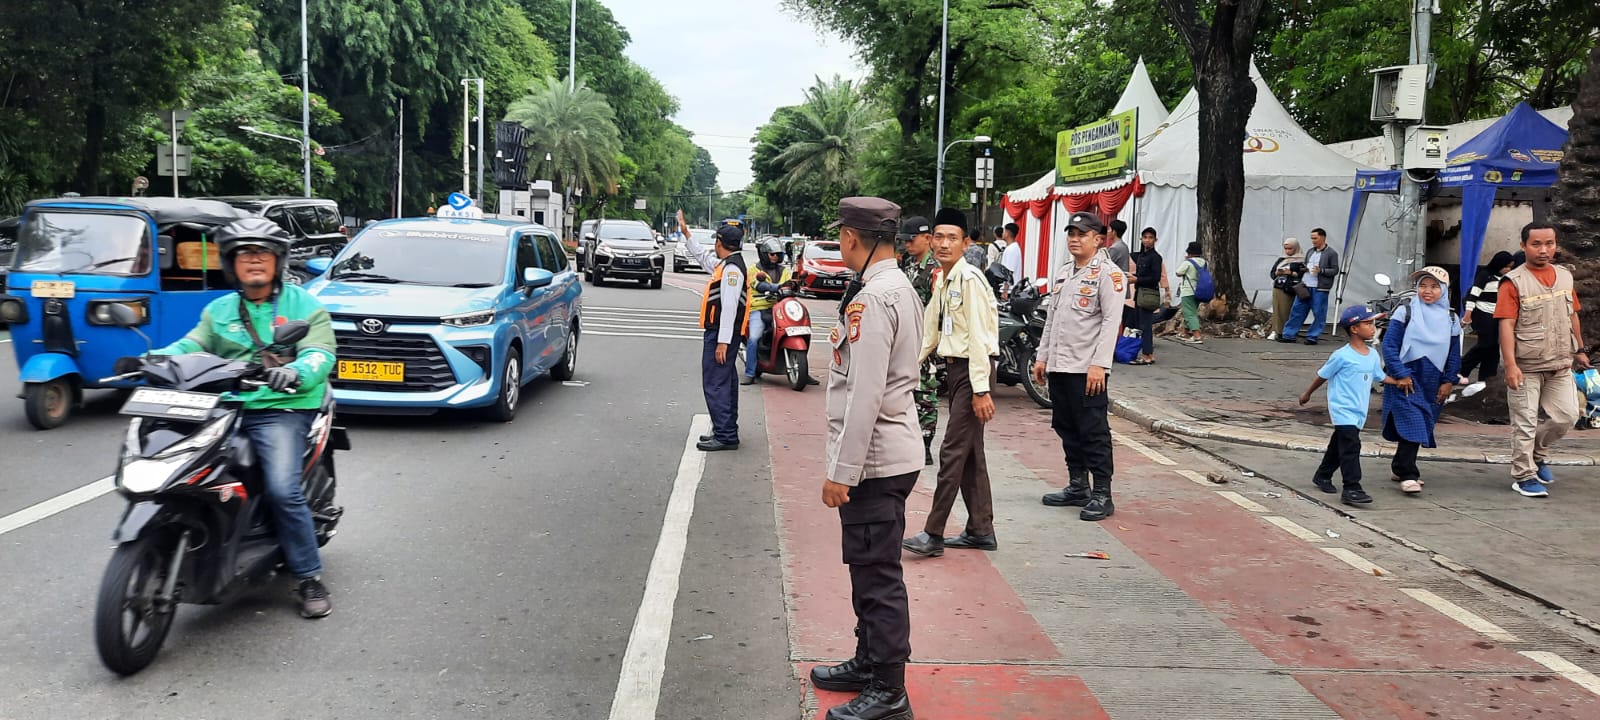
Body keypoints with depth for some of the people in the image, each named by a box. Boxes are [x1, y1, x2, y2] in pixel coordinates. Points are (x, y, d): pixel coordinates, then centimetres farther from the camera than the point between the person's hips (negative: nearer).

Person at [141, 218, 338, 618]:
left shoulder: (305, 306, 7)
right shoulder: (218, 310, 20)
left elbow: (319, 354, -8)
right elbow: (191, 346, 8)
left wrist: (294, 372, -31)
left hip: (282, 409, -5)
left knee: (283, 490, -23)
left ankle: (310, 578, -10)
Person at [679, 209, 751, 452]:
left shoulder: (732, 268, -16)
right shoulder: (725, 264, 16)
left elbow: (729, 307, -23)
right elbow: (702, 255, 36)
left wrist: (723, 342, -26)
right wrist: (686, 233, 39)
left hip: (721, 334, -11)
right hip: (719, 333, 11)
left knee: (715, 385, -12)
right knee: (724, 383, 16)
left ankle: (725, 436, -13)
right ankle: (725, 431, 25)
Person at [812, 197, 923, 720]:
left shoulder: (875, 297, -19)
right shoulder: (900, 287, 13)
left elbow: (865, 394, -23)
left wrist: (842, 471, -20)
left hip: (874, 460, -10)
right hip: (888, 454, 10)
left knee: (878, 576, -2)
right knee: (869, 568, 20)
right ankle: (869, 663, 34)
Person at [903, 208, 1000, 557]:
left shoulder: (969, 279, -15)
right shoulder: (942, 281, 14)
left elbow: (978, 336, -20)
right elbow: (930, 331, 19)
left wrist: (981, 390, -22)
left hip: (973, 368, -10)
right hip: (954, 367, 10)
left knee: (953, 451, -8)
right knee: (969, 452, 13)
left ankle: (934, 534, -4)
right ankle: (981, 530, 20)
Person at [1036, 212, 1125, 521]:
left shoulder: (1108, 273, -7)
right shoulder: (1062, 273, 18)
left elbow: (1111, 321, -14)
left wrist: (1099, 364, -21)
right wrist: (1042, 357, 17)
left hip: (1087, 369, -8)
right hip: (1058, 366, 8)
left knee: (1094, 432, -5)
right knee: (1067, 430, 13)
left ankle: (1102, 495, 0)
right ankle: (1078, 487, 24)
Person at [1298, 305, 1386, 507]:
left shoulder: (1373, 356, 6)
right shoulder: (1342, 356, -14)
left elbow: (1380, 377, 15)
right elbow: (1323, 375, -2)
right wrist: (1308, 393, 8)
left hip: (1359, 412, 7)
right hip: (1343, 410, -7)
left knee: (1339, 445, 19)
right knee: (1351, 447, -15)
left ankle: (1322, 476, 37)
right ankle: (1351, 490, -17)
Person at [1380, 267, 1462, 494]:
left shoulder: (1451, 319, 9)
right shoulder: (1405, 313, -3)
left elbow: (1454, 354, 12)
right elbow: (1389, 345, -7)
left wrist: (1448, 381, 3)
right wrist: (1400, 374, -13)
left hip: (1433, 382, 5)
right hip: (1406, 378, -5)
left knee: (1422, 426, 10)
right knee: (1411, 423, -15)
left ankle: (1400, 467, 25)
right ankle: (1408, 475, -12)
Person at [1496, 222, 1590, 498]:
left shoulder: (1565, 276, 7)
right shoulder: (1514, 282, -12)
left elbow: (1572, 316, 18)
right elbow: (1506, 325, -16)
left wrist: (1580, 349, 17)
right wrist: (1510, 364, -22)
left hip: (1560, 364, 5)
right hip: (1525, 366, -5)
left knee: (1566, 416, 5)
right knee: (1525, 423, 1)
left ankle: (1536, 454, 29)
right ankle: (1524, 477, 11)